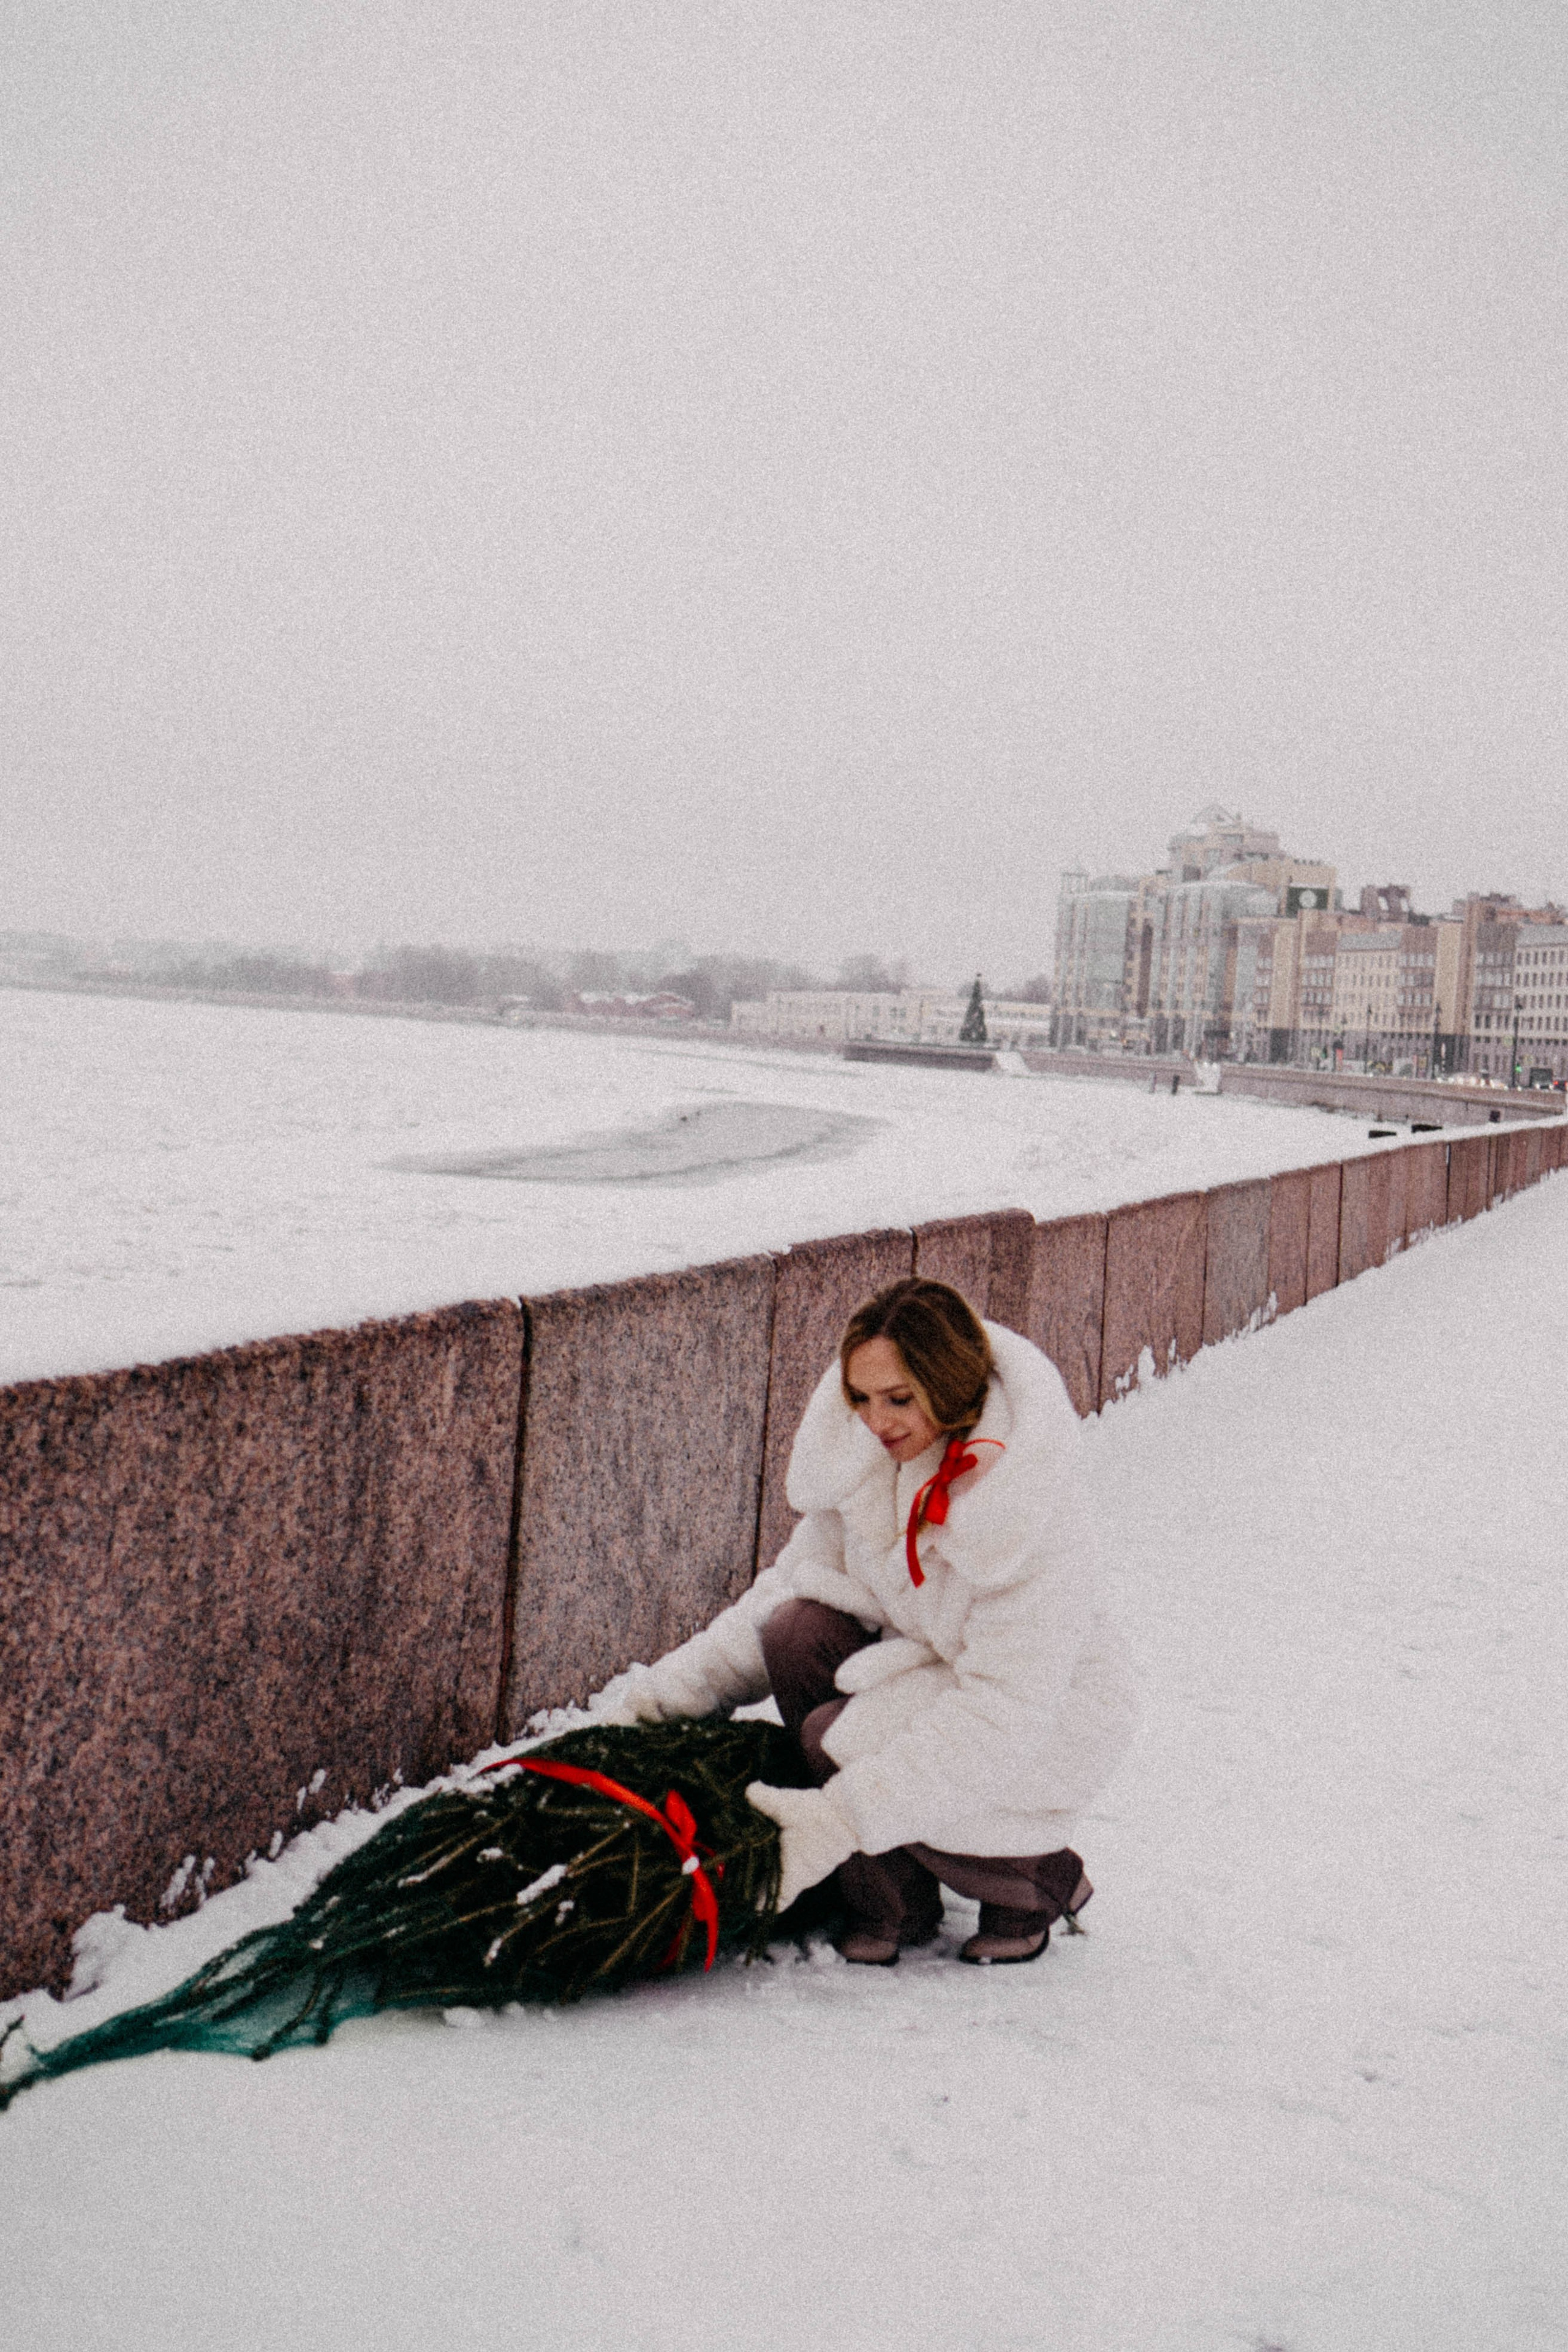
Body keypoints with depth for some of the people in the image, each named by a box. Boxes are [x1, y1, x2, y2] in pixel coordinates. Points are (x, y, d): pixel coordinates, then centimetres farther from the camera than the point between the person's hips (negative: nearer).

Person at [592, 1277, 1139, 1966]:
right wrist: (663, 1690, -9)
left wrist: (842, 1817, -36)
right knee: (799, 1633, -20)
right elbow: (794, 1582, 2)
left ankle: (1042, 1883, -1)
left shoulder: (1032, 1512, -30)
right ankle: (895, 1908, -5)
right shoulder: (863, 1461, -10)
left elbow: (1003, 1713, -31)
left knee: (842, 1737, -27)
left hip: (1050, 1719, -7)